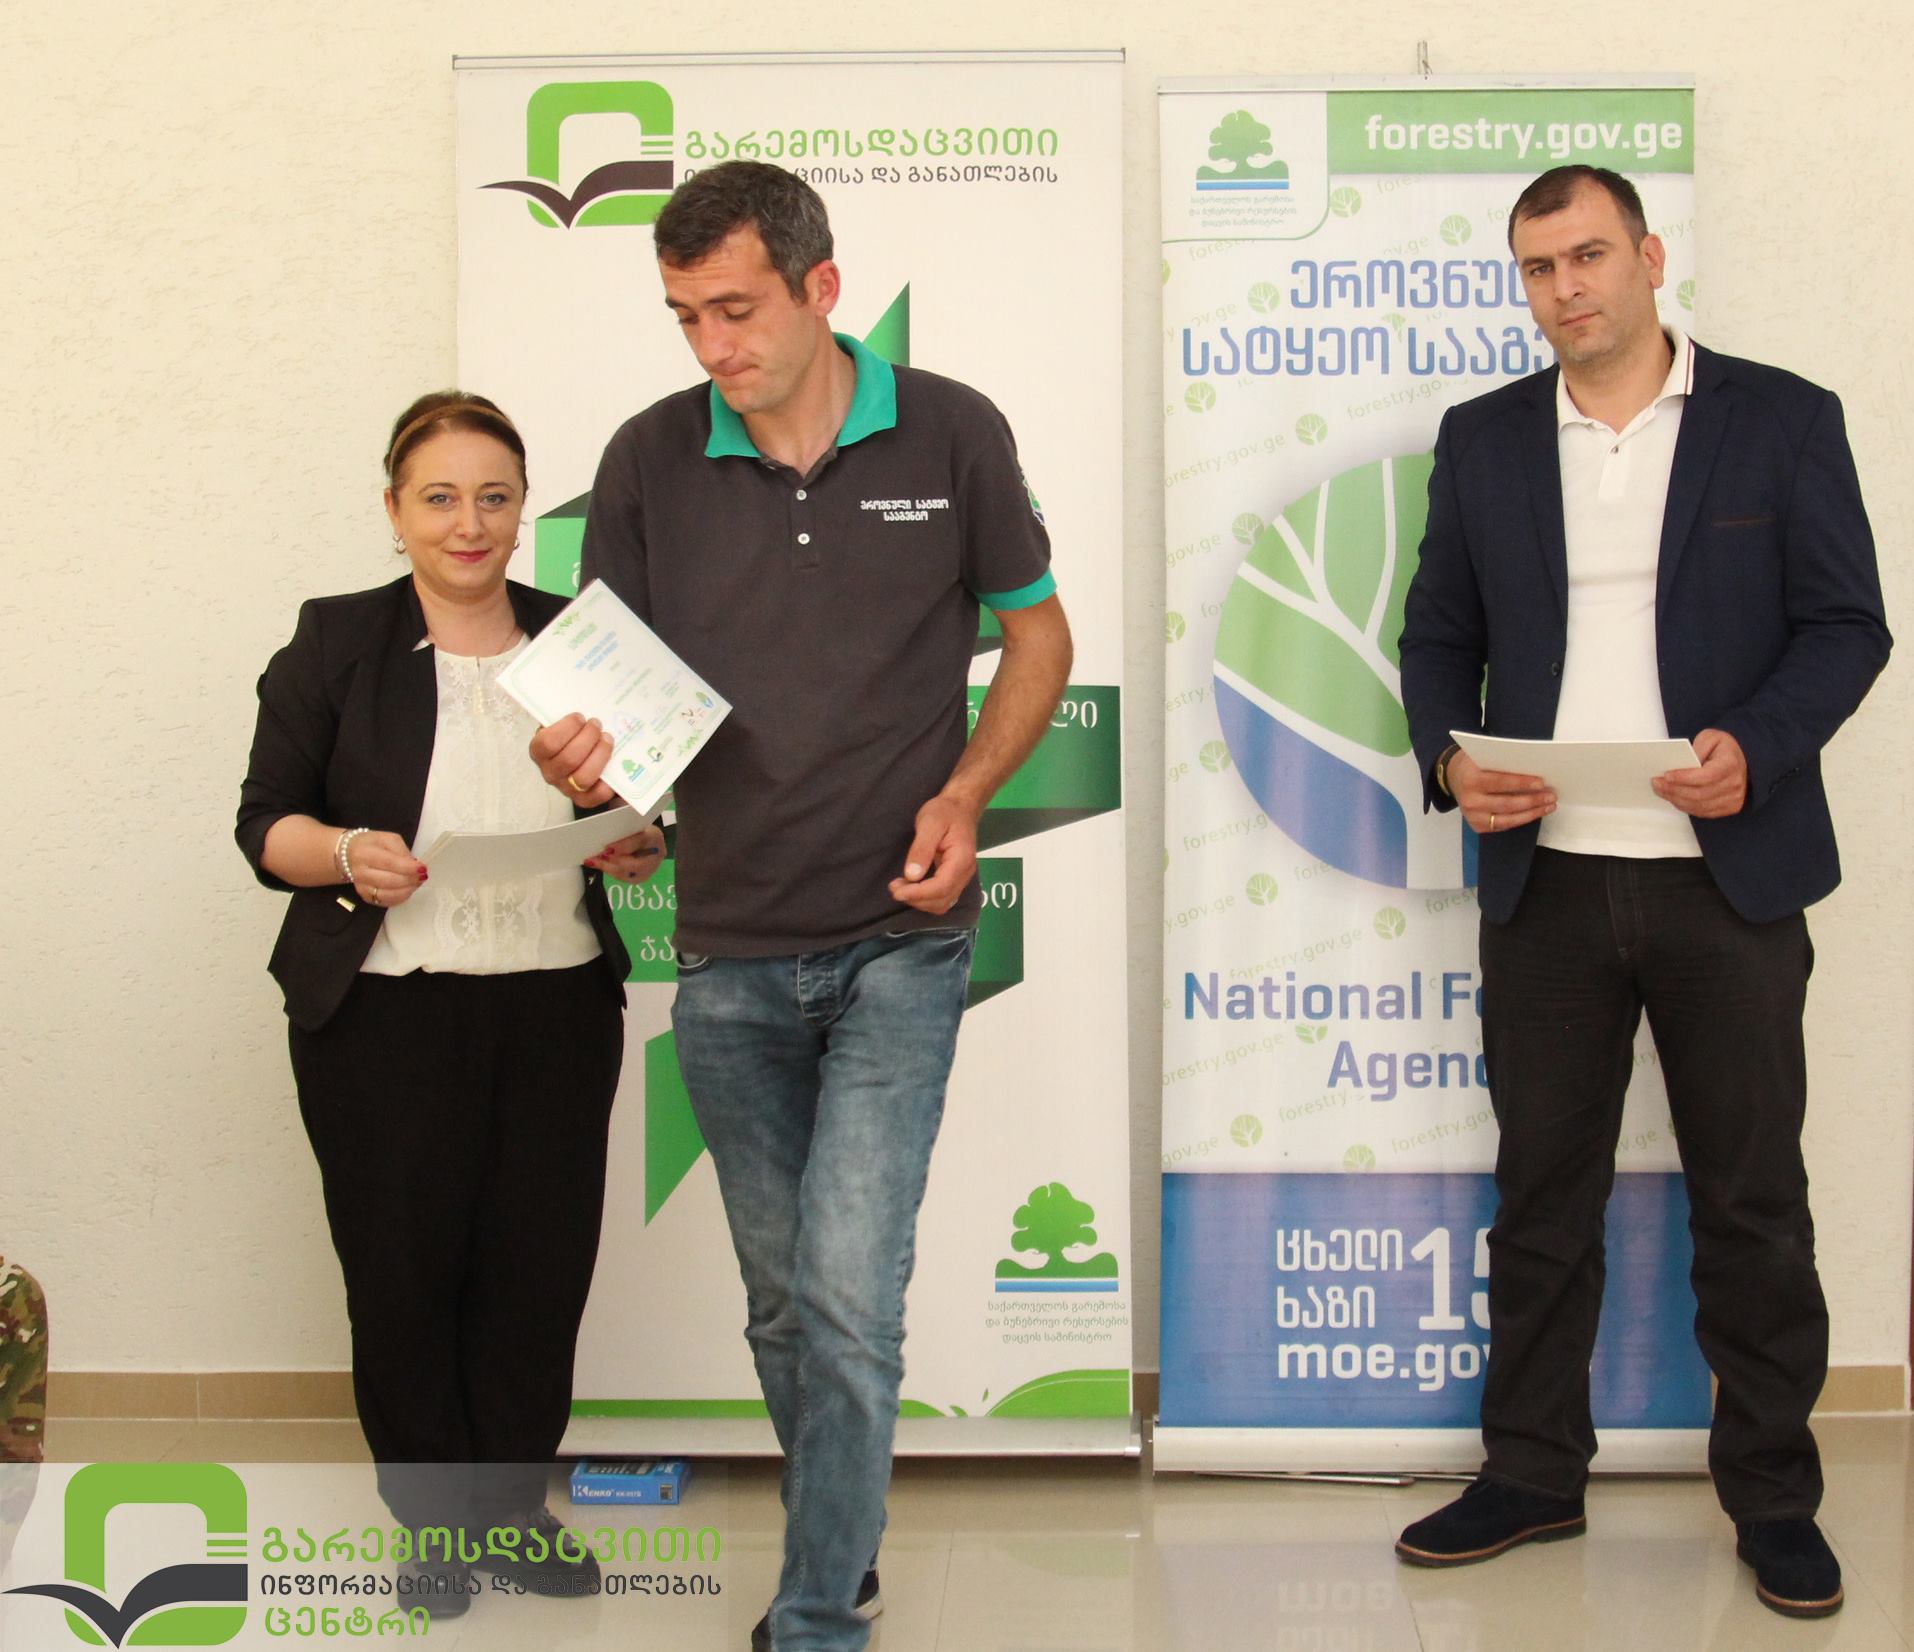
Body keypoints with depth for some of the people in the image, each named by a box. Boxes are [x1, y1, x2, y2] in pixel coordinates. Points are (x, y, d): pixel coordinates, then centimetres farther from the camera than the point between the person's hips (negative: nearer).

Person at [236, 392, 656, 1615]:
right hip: (385, 1015, -2)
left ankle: (515, 1503, 22)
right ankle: (431, 1515, 19)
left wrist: (636, 848, -3)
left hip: (558, 1008, 2)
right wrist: (343, 853, -19)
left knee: (542, 1262, 4)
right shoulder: (336, 644, 3)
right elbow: (266, 819, 1)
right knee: (403, 1267, 2)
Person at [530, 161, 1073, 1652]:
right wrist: (581, 756, -18)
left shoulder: (951, 434, -3)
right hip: (730, 951, 3)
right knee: (785, 1300, 14)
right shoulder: (651, 458, 1)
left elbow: (1038, 633, 7)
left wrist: (967, 791, -9)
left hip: (900, 935, -2)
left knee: (848, 1289, -11)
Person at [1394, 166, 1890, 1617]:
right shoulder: (1484, 440, 9)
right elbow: (1440, 635, 11)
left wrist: (1757, 746, -19)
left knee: (1753, 1200, 6)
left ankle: (1774, 1496, 21)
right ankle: (1533, 1476, 24)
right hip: (1546, 880, 3)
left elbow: (1847, 623, -2)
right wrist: (1450, 758, -8)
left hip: (1729, 876, -2)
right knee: (1541, 1196, 11)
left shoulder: (1782, 420, 1)